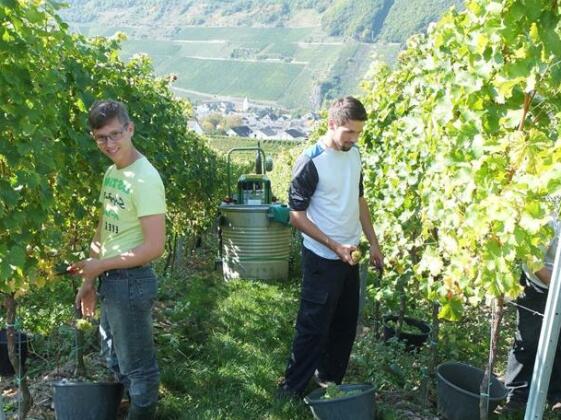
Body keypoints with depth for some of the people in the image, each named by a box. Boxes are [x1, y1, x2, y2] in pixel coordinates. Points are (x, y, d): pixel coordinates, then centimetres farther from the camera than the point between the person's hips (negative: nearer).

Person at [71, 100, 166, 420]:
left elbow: (154, 246, -23)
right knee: (115, 358, 25)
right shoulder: (112, 173, 7)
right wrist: (89, 280, 11)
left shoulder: (144, 178, -20)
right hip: (111, 280, 9)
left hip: (131, 281, -9)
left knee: (137, 364, 8)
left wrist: (99, 265, -15)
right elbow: (104, 232, 12)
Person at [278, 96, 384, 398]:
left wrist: (373, 243, 12)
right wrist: (334, 246, -21)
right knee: (313, 327, 1)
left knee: (346, 324, 16)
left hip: (350, 255, 7)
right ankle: (292, 388, 17)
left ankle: (329, 378, 33)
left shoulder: (354, 154, 5)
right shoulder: (310, 163, -18)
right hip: (322, 259, -7)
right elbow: (297, 216, -16)